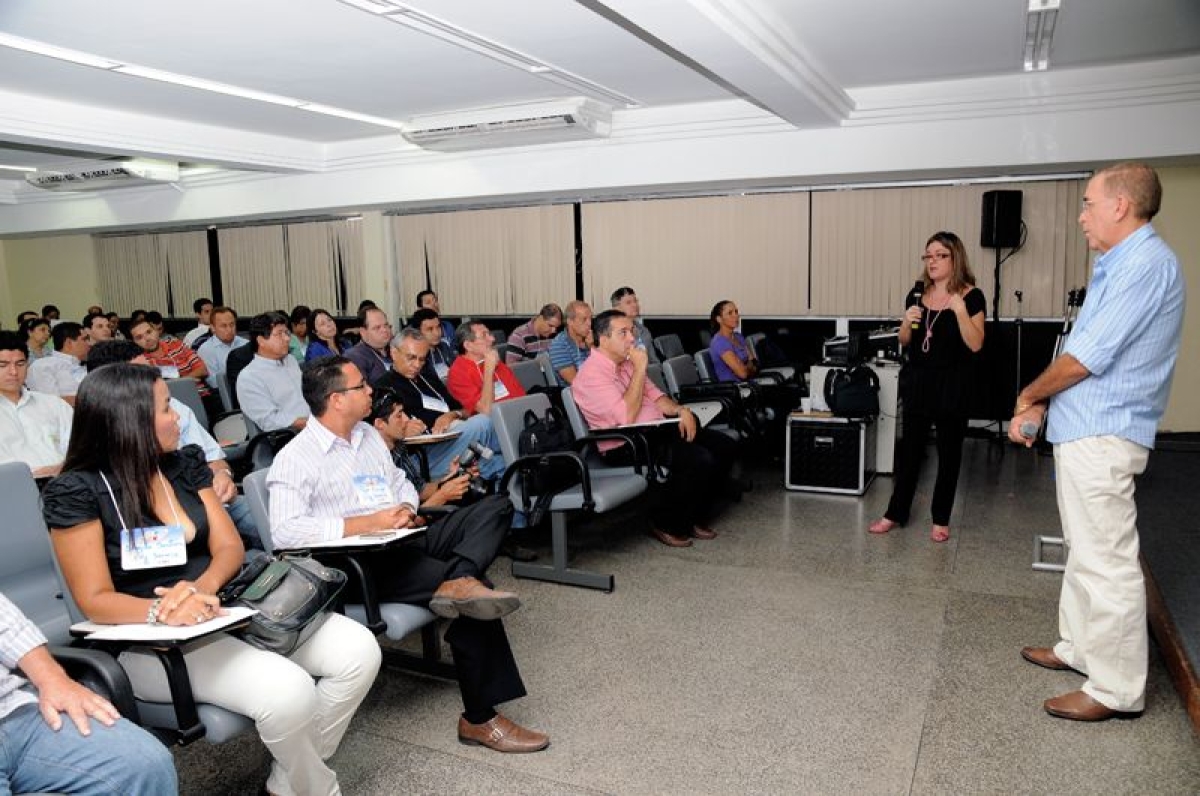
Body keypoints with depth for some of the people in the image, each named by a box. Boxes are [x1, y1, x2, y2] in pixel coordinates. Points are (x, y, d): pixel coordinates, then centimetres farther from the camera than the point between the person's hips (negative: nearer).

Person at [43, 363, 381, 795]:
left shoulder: (185, 465, 8)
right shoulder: (77, 492, -10)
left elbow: (229, 546, 3)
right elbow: (96, 600, -13)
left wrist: (204, 587, -20)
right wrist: (164, 611, -32)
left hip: (224, 611, 6)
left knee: (359, 649, -12)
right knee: (287, 690, -31)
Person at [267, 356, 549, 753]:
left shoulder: (369, 435, 18)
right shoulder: (295, 459, -6)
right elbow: (285, 531, -19)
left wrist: (406, 509, 1)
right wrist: (368, 523, -20)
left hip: (405, 541, 8)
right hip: (361, 564, -8)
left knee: (495, 505, -11)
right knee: (472, 594, -26)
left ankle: (459, 582, -38)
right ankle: (480, 718, -19)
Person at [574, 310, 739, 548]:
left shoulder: (626, 364, 15)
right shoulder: (592, 373, -14)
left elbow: (655, 397, 19)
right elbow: (626, 417, -23)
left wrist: (680, 410, -2)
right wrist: (640, 369, -19)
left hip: (657, 430, 10)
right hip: (626, 446, -9)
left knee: (725, 447, -1)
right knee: (699, 460, -27)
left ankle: (696, 517, 11)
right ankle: (667, 524, -5)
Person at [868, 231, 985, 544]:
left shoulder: (971, 296, -6)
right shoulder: (918, 295, 7)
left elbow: (976, 344, -13)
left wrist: (960, 310, -24)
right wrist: (907, 321, -7)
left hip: (952, 386, -4)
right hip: (917, 382, 4)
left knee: (949, 451, 7)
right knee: (910, 448, 8)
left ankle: (941, 519, 18)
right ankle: (895, 513, 17)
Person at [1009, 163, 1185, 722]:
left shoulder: (1147, 264, -16)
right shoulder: (1117, 266, 16)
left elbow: (1088, 357, -19)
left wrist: (1030, 394, -3)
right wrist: (1040, 405, 7)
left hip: (1101, 437, -11)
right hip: (1082, 431, 11)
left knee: (1106, 562, -4)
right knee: (1086, 552, 19)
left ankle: (1116, 689, 6)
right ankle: (1080, 648, 33)